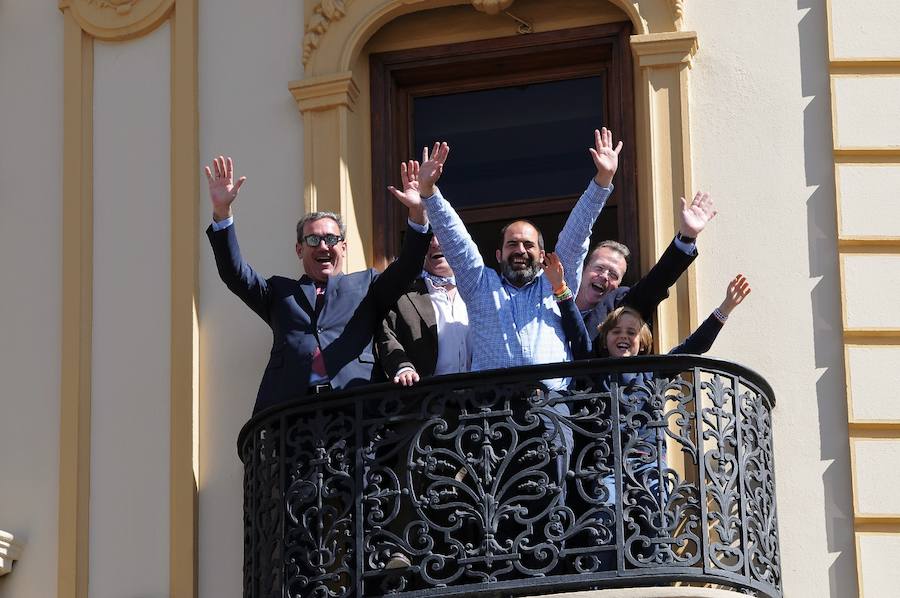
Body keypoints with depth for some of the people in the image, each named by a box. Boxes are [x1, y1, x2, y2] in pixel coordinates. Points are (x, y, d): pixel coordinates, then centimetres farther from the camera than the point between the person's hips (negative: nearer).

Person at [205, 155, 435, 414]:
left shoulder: (365, 285, 25)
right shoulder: (280, 291, 27)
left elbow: (406, 268, 11)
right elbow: (235, 274, 15)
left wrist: (417, 212, -4)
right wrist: (222, 211, 2)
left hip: (355, 404, 0)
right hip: (288, 407, 1)